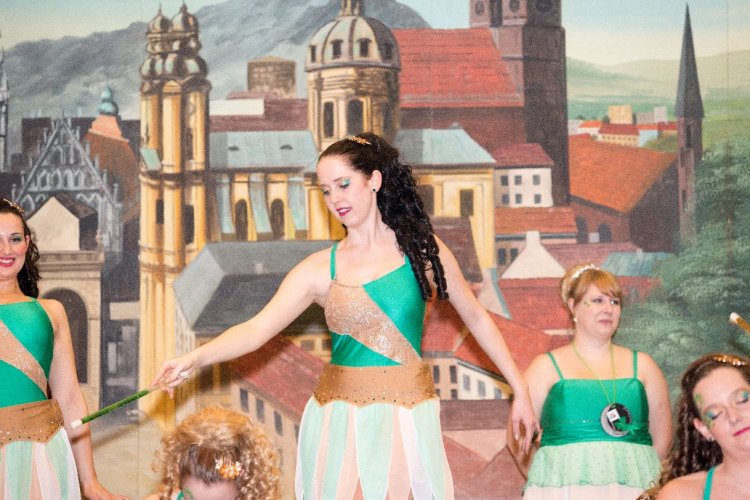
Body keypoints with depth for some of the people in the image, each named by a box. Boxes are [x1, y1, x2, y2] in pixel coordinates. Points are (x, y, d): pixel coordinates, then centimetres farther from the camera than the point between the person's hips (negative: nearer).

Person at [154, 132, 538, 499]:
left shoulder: (421, 248, 2)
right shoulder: (319, 270, 2)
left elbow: (476, 318, 11)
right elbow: (256, 330, -8)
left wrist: (519, 389, 10)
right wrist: (194, 359, -24)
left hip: (408, 418, 0)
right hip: (340, 420, 1)